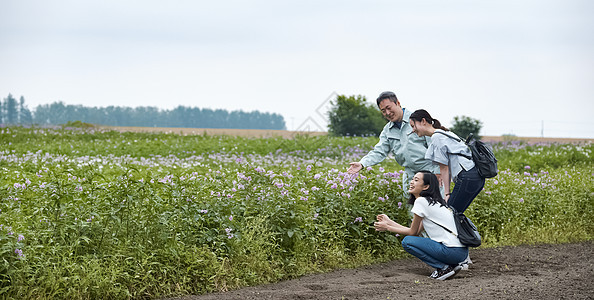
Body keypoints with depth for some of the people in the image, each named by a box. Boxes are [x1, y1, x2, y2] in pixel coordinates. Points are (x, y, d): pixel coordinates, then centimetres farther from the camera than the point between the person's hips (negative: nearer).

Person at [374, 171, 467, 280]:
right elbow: (416, 231, 17)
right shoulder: (433, 202, 19)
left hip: (453, 252, -9)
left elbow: (413, 232, -1)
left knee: (407, 241, -4)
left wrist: (387, 228, 9)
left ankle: (443, 268, -5)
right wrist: (389, 222, 22)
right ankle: (452, 265, 12)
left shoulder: (421, 201, -8)